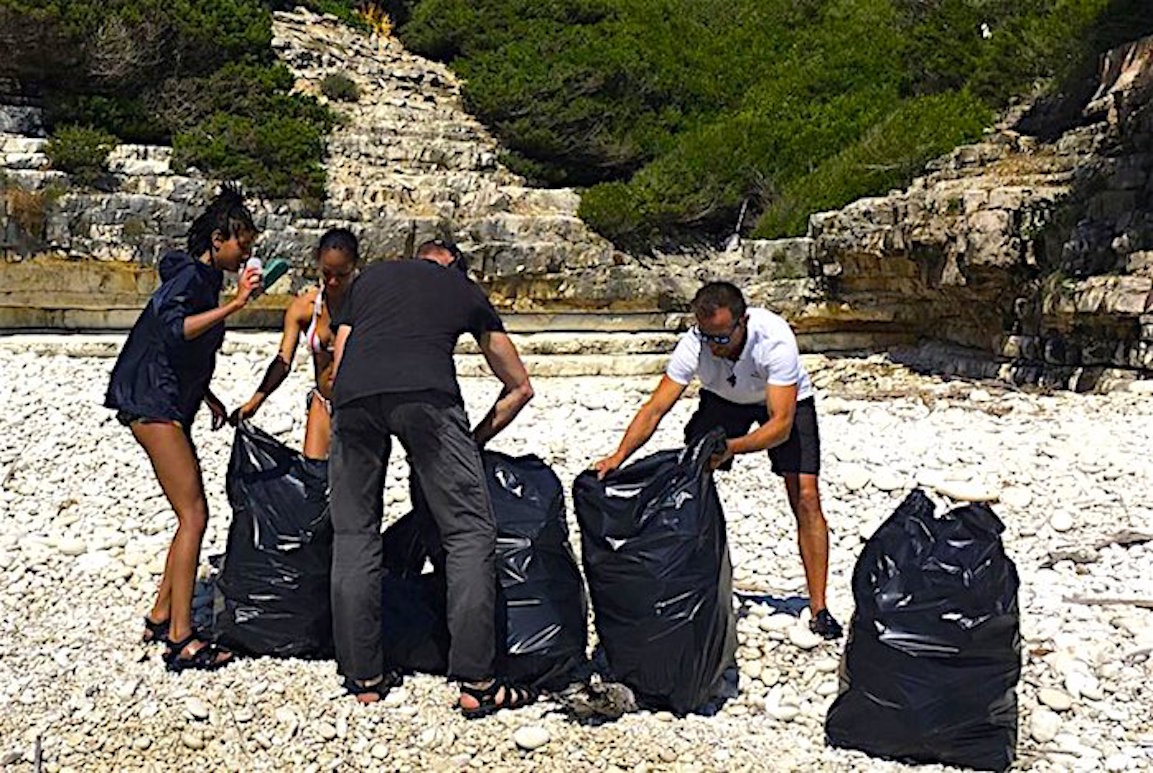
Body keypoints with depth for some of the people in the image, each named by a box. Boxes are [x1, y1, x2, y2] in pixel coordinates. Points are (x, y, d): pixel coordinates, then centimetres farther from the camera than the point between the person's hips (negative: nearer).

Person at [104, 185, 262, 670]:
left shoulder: (205, 279, 18)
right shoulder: (190, 277, -11)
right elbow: (173, 330, -30)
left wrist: (208, 397, 25)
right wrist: (235, 304, -31)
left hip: (170, 405, 10)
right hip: (151, 403, -10)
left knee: (192, 515, 10)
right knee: (194, 516, -13)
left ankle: (161, 617, 19)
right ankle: (180, 640, -11)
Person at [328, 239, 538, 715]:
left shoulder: (369, 278, 35)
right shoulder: (466, 291, 31)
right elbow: (519, 387, 35)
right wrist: (475, 440, 43)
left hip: (353, 395, 3)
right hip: (426, 393, -2)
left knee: (354, 534, 15)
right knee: (470, 533, 4)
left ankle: (363, 677, 19)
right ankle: (476, 684, 2)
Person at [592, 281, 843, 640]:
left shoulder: (775, 340, -39)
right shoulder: (694, 344, -30)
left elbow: (781, 423, -39)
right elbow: (655, 408, -28)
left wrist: (731, 448, -53)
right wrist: (619, 456, -42)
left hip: (786, 401, -3)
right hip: (723, 399, 3)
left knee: (806, 498, -13)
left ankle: (818, 609, -3)